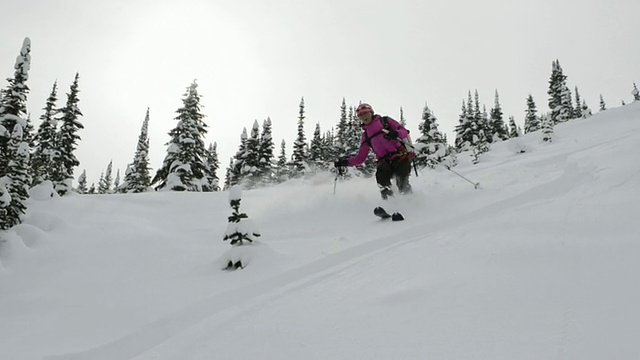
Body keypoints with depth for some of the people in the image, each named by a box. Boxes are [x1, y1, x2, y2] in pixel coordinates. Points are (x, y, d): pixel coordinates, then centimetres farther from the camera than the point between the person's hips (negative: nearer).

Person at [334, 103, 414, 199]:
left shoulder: (386, 121, 14)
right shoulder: (365, 135, 23)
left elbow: (404, 131, 5)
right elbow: (360, 158, 23)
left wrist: (396, 134, -18)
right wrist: (345, 162, 10)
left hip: (400, 155, -2)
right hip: (385, 161, 2)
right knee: (381, 176, -30)